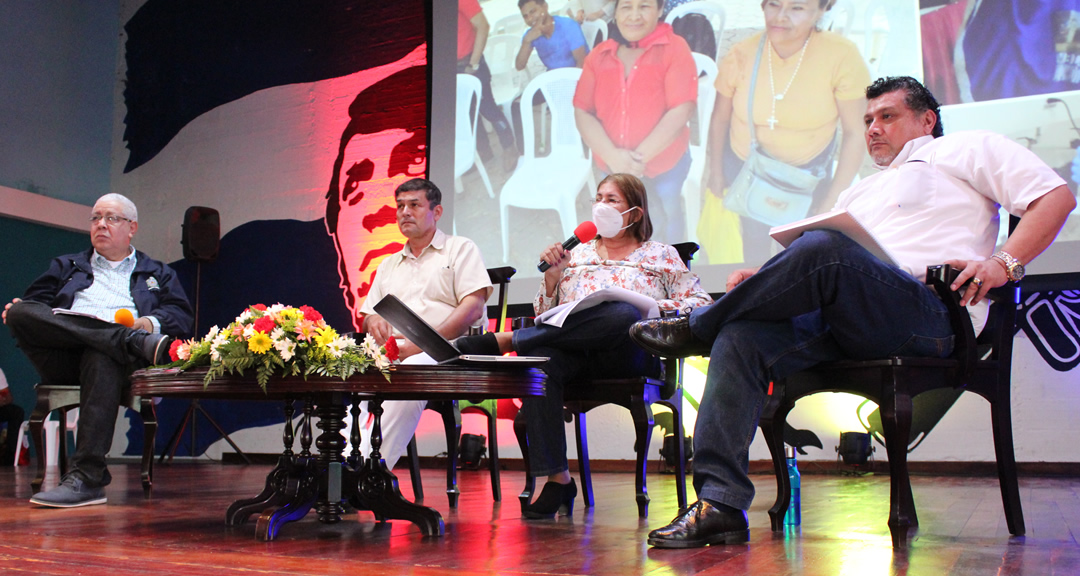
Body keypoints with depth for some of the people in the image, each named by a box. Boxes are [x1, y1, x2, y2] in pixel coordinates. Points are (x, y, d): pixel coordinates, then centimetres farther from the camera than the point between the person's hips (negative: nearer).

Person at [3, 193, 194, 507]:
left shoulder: (158, 274, 30)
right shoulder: (66, 266, 37)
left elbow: (181, 316, 13)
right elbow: (34, 301, 22)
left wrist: (150, 322, -9)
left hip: (116, 355, -3)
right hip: (62, 356, 3)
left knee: (101, 358, -41)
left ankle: (87, 478, -48)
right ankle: (136, 341, -39)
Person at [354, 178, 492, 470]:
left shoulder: (460, 249, 12)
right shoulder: (389, 265, 30)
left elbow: (473, 308, -3)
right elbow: (368, 316, 27)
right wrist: (373, 321, -2)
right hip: (390, 354, 5)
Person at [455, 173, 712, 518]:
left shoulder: (660, 255, 21)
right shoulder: (577, 255, 28)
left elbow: (701, 303, 11)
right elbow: (545, 315, 24)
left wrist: (658, 307, -7)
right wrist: (552, 275, 7)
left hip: (627, 356, -2)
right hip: (572, 353, 2)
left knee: (625, 314, -39)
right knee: (539, 358, -36)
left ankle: (504, 340, -30)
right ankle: (557, 479, -38)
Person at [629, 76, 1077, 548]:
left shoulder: (965, 148, 19)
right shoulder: (861, 191, 38)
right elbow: (812, 266, 30)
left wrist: (1004, 263, -9)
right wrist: (763, 281, 9)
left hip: (932, 311, -6)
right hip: (846, 323, 7)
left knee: (825, 250, -33)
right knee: (742, 338, -20)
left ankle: (697, 329, -13)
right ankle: (721, 504, -27)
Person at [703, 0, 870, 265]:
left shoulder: (842, 56, -27)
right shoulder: (741, 55, -21)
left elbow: (855, 133, -19)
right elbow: (720, 118, -5)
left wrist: (832, 202, -16)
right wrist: (716, 171, 5)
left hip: (808, 170, -1)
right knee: (754, 238, 22)